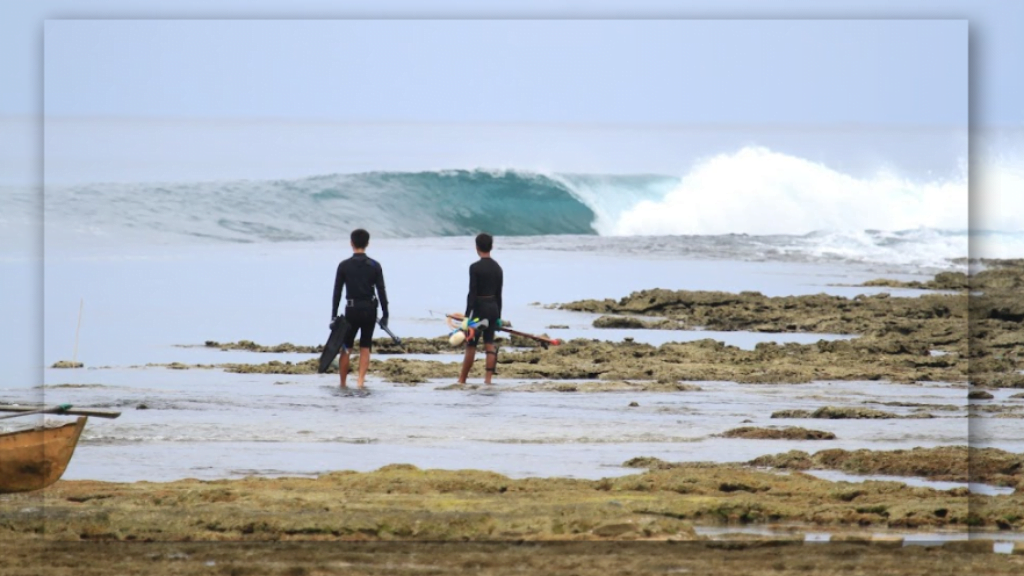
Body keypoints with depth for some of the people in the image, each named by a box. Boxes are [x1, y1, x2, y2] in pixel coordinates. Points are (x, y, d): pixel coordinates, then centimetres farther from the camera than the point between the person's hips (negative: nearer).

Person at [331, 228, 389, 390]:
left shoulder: (344, 266, -3)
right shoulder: (375, 266, 0)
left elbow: (337, 292, -3)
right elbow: (381, 291, -1)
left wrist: (334, 316, 1)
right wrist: (385, 315, 5)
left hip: (351, 310, -1)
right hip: (370, 310, 1)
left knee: (346, 348, 8)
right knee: (365, 348, 10)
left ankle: (342, 384, 9)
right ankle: (361, 381, -2)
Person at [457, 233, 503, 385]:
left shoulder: (475, 267, -13)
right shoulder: (497, 268, 7)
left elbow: (472, 293, -15)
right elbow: (498, 294, 11)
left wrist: (467, 315, -12)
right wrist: (498, 317, 18)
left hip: (479, 308, -6)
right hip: (494, 308, 6)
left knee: (471, 345, 2)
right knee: (489, 344, 6)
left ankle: (462, 380, 9)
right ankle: (488, 379, 2)